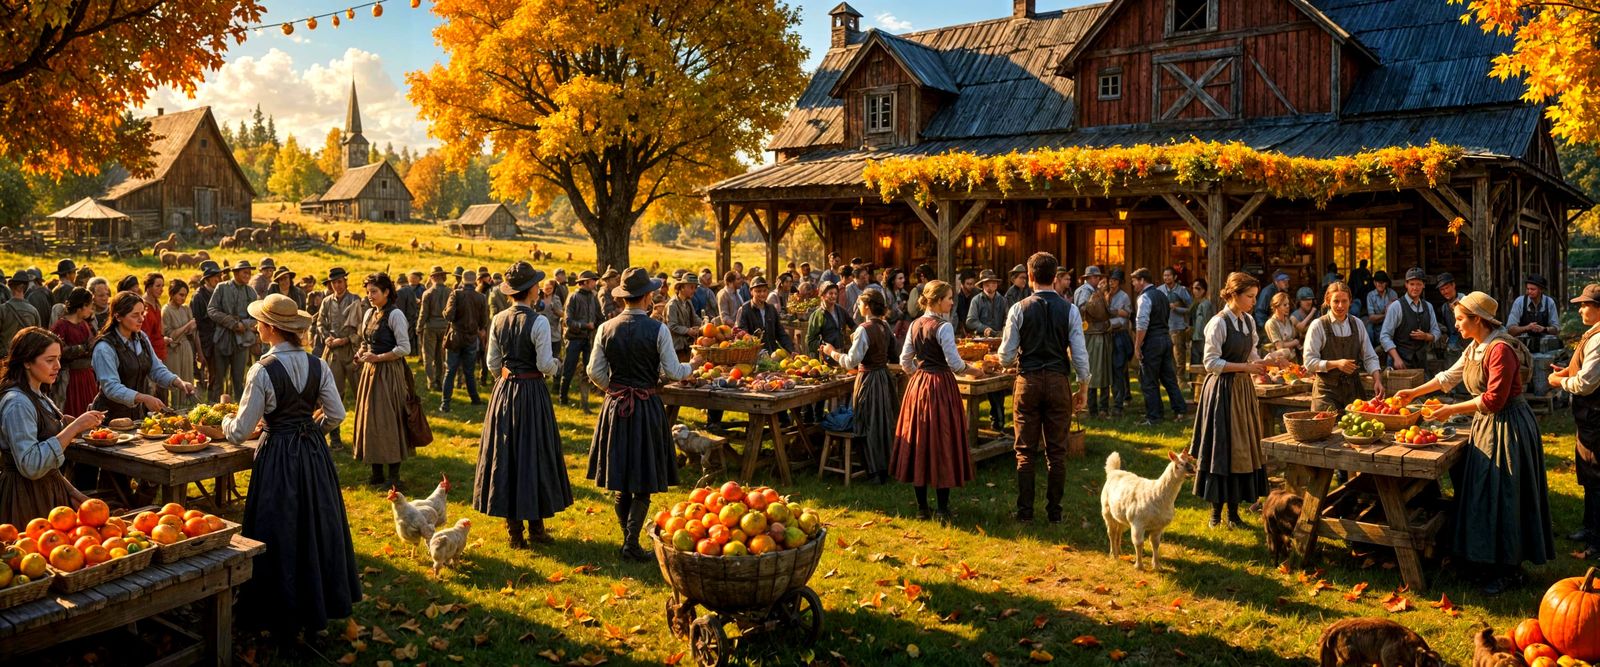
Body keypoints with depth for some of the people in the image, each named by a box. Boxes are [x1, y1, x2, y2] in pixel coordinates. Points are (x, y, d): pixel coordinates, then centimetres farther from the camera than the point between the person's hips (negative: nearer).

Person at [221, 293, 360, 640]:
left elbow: (240, 431, -12)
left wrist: (226, 421, 9)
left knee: (281, 532, 8)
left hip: (278, 457, -5)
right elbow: (336, 415, 1)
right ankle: (322, 602, 30)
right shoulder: (317, 365, -3)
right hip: (314, 454, 5)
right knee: (316, 525, 17)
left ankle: (283, 614, 21)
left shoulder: (262, 370, -17)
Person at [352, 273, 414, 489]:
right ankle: (377, 473, 18)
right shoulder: (369, 315, 12)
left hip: (389, 372, -8)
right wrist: (361, 353, 2)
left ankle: (394, 477, 2)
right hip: (370, 372, 8)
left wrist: (378, 357, -18)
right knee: (370, 419, 9)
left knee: (388, 421, -5)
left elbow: (405, 348, -15)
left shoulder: (395, 315, -11)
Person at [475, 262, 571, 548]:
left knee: (506, 456, 10)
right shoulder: (538, 322, -15)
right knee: (533, 455, 6)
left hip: (504, 392, 5)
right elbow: (545, 365, -15)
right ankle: (536, 526, 14)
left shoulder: (498, 320, 2)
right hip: (532, 393, -5)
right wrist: (556, 363, 6)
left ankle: (514, 530, 15)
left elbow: (493, 364, 7)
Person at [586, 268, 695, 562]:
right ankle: (632, 543, 1)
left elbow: (595, 371, 0)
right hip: (648, 406, -4)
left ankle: (628, 538, 23)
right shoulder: (658, 330, -12)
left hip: (615, 406, 4)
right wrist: (692, 366, 11)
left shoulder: (606, 328, -2)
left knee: (621, 482, 14)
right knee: (644, 483, 5)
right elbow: (672, 372, -9)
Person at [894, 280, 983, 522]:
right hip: (940, 386, -7)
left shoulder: (915, 325, 8)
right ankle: (943, 509, 3)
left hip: (917, 385, 7)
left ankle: (921, 507, 16)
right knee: (942, 444, 0)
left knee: (919, 442, 10)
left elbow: (905, 362, 10)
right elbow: (955, 363, -15)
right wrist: (974, 371, 1)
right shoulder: (943, 327, -13)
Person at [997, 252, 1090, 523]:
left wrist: (1007, 359, 19)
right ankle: (1054, 511, 13)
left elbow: (1006, 356, -4)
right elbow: (1079, 354, -3)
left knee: (1026, 450, 7)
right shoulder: (1069, 309, -3)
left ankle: (1025, 510, 11)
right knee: (1056, 450, 9)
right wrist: (1083, 388, 7)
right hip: (1059, 382, 1)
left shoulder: (1019, 309, -6)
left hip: (1027, 382, -1)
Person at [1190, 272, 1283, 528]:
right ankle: (1216, 510, 10)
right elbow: (1211, 363, -17)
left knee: (1243, 447, 8)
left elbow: (1252, 357, 16)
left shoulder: (1249, 321, 8)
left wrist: (1269, 363, -1)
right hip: (1222, 390, -7)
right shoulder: (1219, 323, -14)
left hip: (1243, 390, 7)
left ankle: (1233, 510, 16)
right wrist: (1246, 367, -19)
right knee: (1222, 448, -1)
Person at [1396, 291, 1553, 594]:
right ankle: (1488, 560, 26)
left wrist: (1453, 410, -18)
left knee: (1502, 497, -2)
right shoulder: (1474, 348, 8)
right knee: (1481, 493, 14)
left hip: (1507, 427, -9)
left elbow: (1493, 399, -25)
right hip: (1485, 424, 9)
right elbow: (1449, 376, 21)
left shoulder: (1501, 349, -21)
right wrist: (1414, 392, 21)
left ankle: (1509, 571, 10)